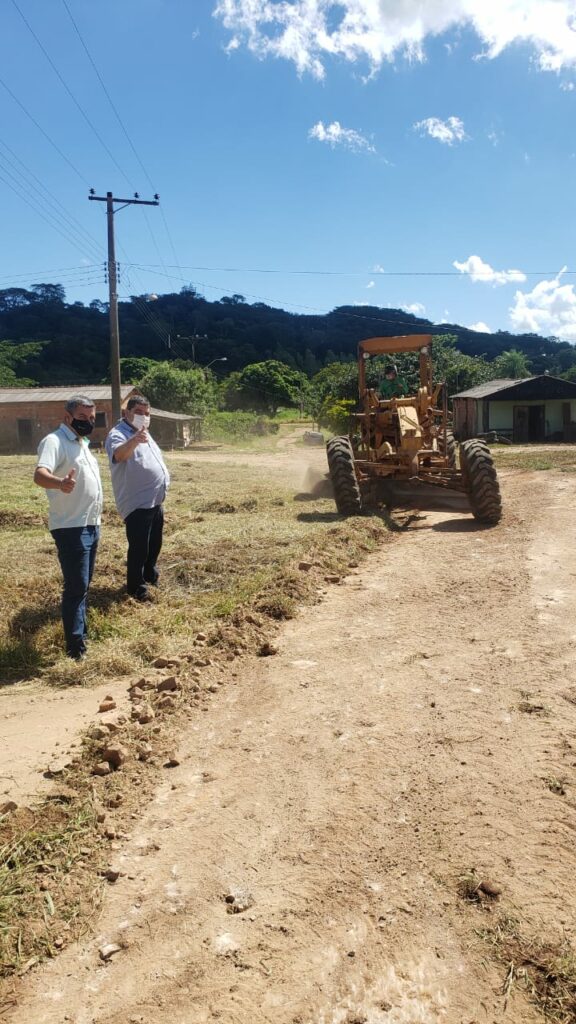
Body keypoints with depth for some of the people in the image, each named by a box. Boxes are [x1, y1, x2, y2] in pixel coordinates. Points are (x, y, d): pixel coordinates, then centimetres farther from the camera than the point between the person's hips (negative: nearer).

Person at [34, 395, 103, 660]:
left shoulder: (82, 442, 15)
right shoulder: (54, 441, -15)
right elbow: (39, 474, -34)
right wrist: (59, 483, -56)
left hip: (91, 525, 9)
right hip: (71, 527, -9)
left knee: (83, 584, 18)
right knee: (76, 586, -8)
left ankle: (81, 630, 31)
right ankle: (76, 647, -3)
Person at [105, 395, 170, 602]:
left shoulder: (143, 434, 17)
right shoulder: (118, 434, -14)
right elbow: (119, 454, -38)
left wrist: (161, 490, 25)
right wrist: (134, 441, -57)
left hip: (155, 500, 9)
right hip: (137, 502, -9)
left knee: (154, 544, 20)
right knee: (139, 547, -5)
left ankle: (150, 576, 37)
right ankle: (136, 587, 7)